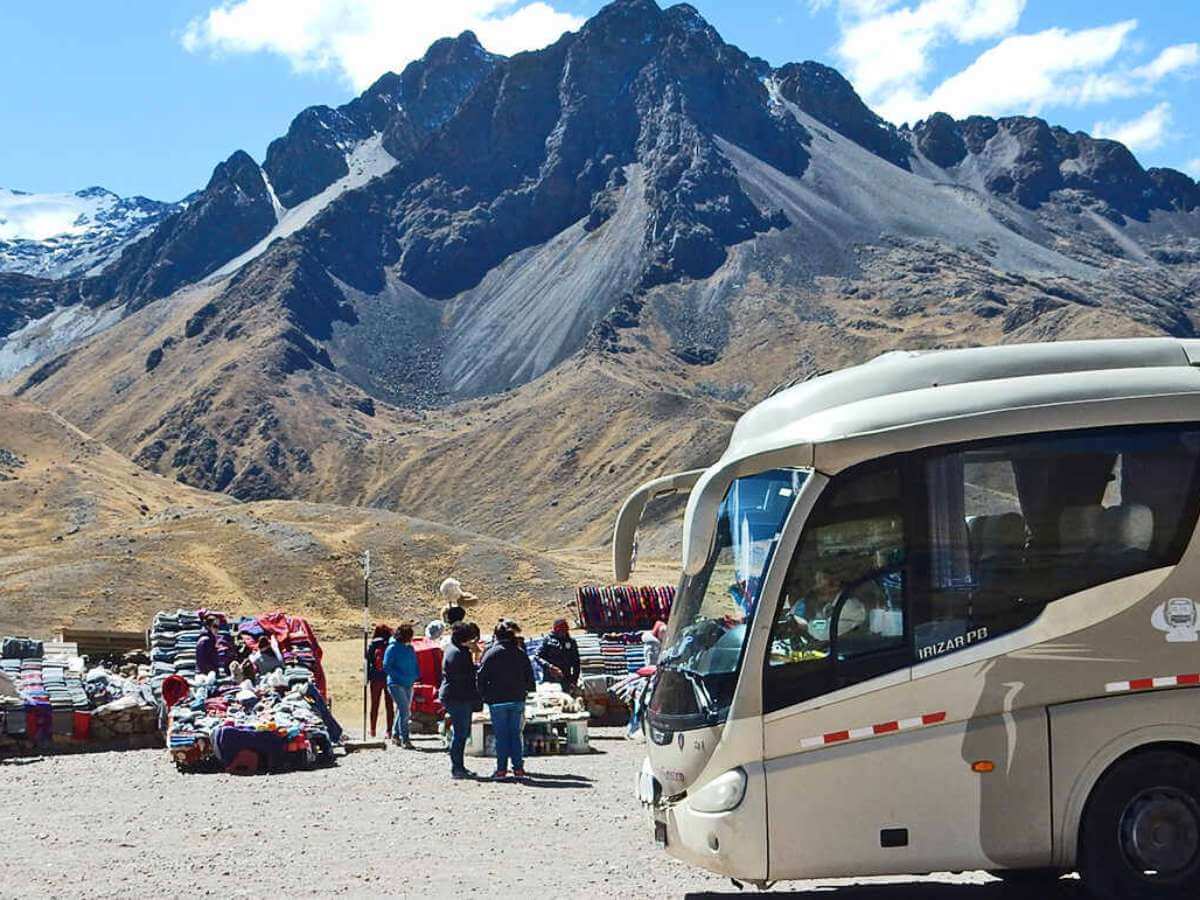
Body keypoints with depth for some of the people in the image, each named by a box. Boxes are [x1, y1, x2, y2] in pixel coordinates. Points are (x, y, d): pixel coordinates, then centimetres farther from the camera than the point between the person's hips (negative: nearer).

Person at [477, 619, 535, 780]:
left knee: (501, 735, 2)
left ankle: (501, 768, 2)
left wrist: (483, 695, 3)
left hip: (497, 700, -3)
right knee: (516, 734, 9)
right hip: (517, 700, 3)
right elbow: (529, 675, 10)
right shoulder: (520, 653, 5)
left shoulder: (491, 653, -6)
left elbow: (481, 676, -6)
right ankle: (518, 767, 6)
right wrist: (526, 690, 23)